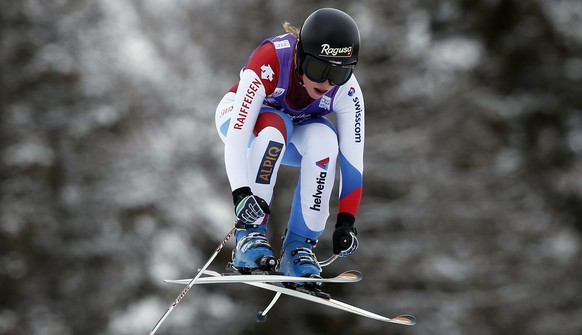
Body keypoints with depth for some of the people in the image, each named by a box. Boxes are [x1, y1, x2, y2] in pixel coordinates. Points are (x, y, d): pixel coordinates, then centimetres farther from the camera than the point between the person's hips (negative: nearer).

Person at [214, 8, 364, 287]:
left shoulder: (346, 91, -28)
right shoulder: (270, 61, -38)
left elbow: (352, 158, -25)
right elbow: (236, 135, -42)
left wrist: (346, 222, -32)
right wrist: (241, 193, -54)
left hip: (296, 135, 3)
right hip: (240, 117, -3)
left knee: (324, 139, -31)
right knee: (273, 126, -37)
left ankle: (299, 246, -23)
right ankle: (250, 234, -31)